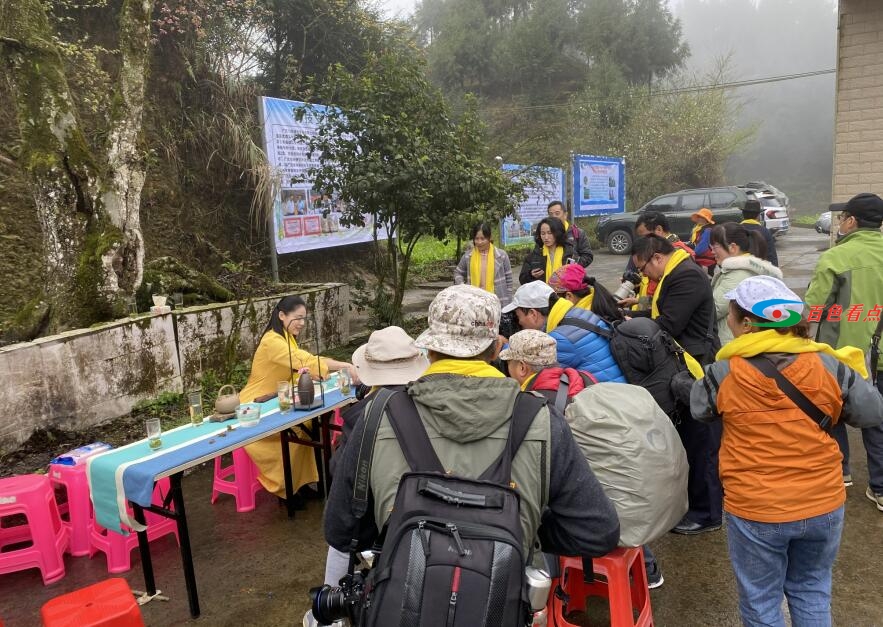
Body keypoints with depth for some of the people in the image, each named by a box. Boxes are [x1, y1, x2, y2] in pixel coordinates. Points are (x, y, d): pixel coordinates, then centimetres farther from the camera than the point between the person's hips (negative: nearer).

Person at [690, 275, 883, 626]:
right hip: (823, 505, 3)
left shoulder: (722, 374, -16)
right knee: (811, 591, 26)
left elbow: (699, 410, 4)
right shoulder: (828, 366, -11)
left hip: (754, 511, -3)